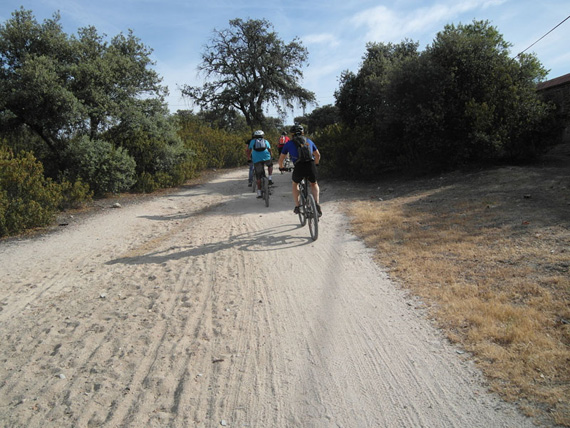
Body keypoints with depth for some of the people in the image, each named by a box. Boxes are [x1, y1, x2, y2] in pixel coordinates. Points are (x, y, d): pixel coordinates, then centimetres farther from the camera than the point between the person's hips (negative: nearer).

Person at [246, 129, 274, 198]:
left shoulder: (252, 141, 23)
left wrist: (249, 158, 44)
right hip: (266, 158, 0)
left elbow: (249, 152, 27)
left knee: (258, 177, 7)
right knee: (270, 165, 34)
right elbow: (270, 150, 27)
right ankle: (269, 178, 18)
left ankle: (259, 192, 6)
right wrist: (269, 157, 44)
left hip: (256, 159, 0)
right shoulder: (265, 141, 24)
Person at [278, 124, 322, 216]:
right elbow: (318, 155, 34)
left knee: (295, 184, 30)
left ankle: (297, 207, 25)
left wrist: (281, 167, 46)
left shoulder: (289, 143, 19)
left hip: (299, 167, -1)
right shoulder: (309, 141, 25)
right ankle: (317, 204, 7)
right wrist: (316, 164, 52)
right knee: (314, 184, 29)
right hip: (311, 166, 2)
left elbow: (281, 158, 26)